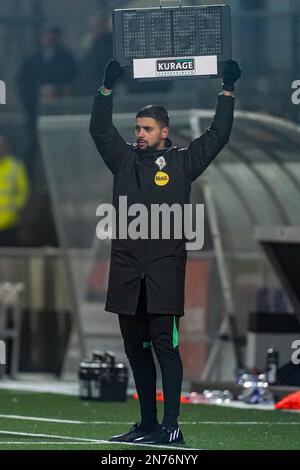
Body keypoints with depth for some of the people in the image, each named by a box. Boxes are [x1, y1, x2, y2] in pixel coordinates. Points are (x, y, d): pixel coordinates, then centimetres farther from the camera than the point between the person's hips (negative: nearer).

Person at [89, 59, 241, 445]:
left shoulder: (182, 162, 6)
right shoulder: (125, 159, 14)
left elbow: (217, 136, 5)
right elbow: (99, 129, 16)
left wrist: (227, 92, 5)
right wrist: (107, 88, 11)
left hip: (165, 268, -4)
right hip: (126, 268, 4)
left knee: (164, 346, -9)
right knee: (135, 348, 8)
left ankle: (171, 426, -9)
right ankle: (147, 423, 16)